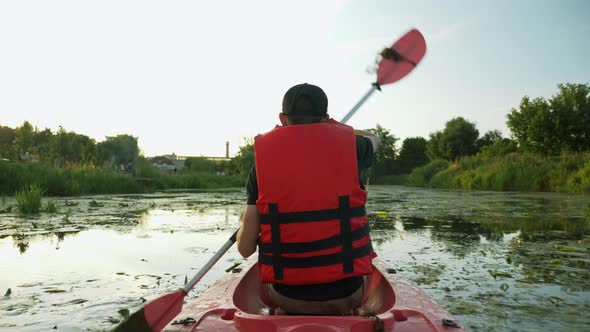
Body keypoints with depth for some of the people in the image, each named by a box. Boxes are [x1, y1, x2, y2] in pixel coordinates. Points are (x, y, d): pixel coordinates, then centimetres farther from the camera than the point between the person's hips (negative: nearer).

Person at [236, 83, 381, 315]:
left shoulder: (262, 163, -7)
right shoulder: (347, 146, -6)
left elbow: (245, 249, -5)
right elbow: (373, 139, 22)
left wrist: (244, 222, 17)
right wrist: (333, 126, 35)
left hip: (285, 296, 0)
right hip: (346, 294, 0)